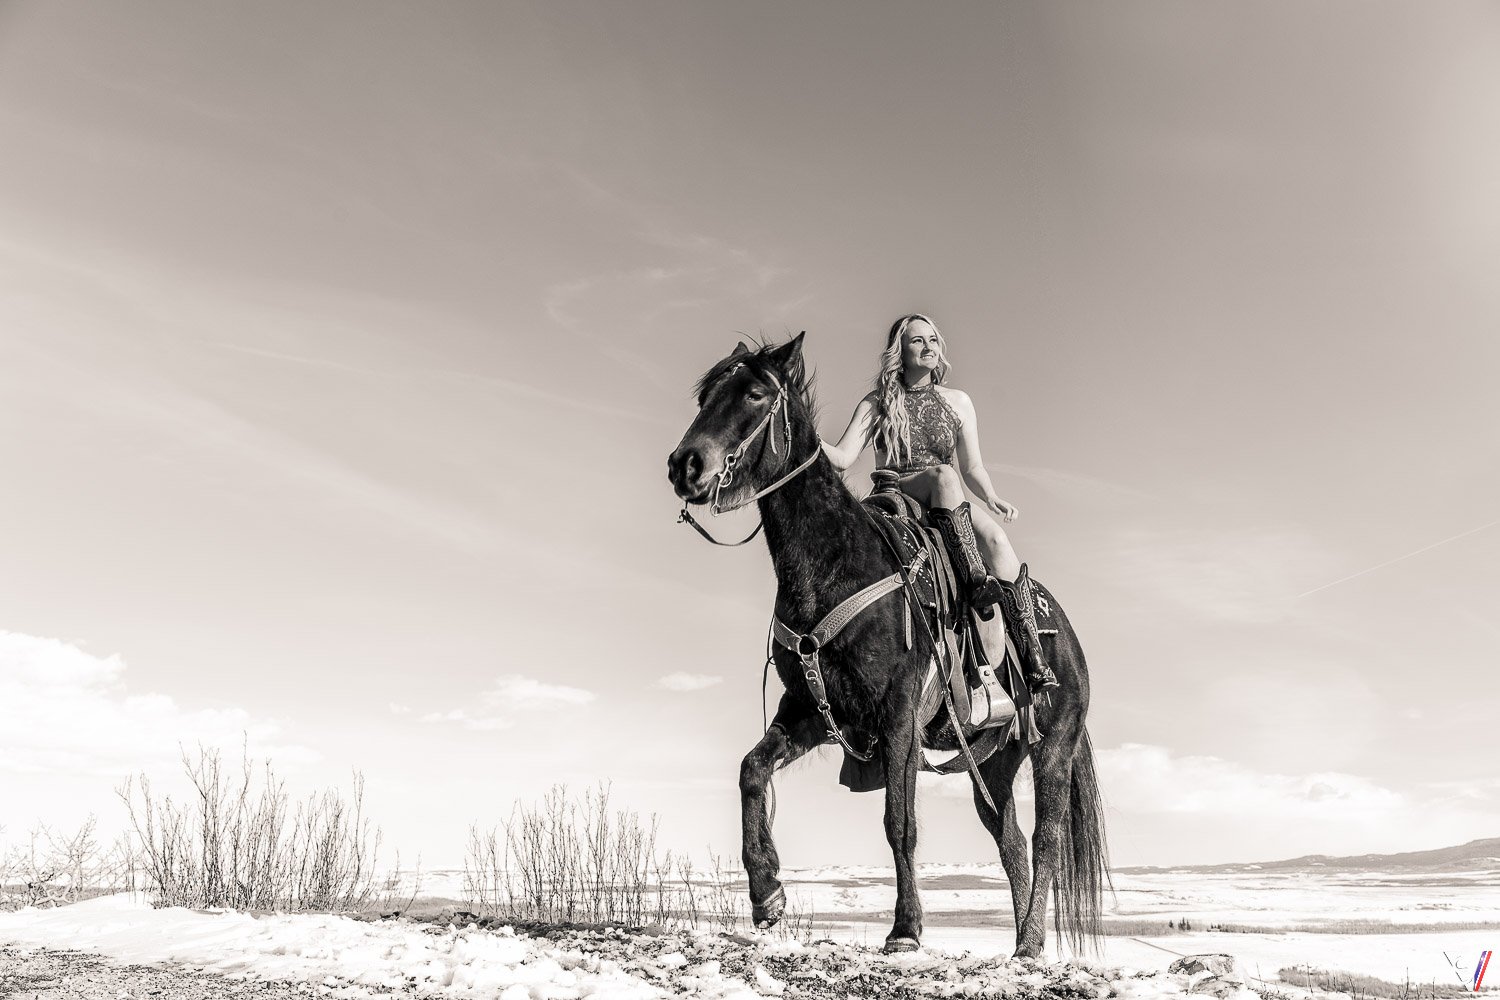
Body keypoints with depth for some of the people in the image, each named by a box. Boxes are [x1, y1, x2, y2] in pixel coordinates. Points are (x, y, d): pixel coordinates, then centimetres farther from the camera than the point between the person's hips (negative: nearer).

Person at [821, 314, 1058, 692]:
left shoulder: (958, 402, 16)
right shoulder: (877, 403, 10)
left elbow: (973, 467, 11)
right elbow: (842, 457, -2)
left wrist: (992, 498, -9)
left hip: (948, 510, 3)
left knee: (996, 538, -29)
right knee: (944, 475, -34)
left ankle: (1034, 655, -33)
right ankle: (976, 579, -44)